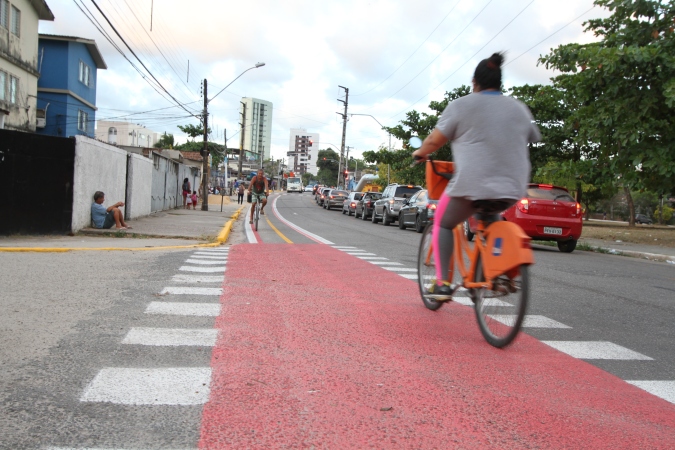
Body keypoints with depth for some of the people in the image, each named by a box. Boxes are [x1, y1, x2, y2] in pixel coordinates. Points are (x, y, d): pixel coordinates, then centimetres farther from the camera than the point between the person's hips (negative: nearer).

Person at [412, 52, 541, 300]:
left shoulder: (462, 105, 0)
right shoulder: (519, 108, 15)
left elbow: (434, 141, -1)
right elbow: (533, 138, 27)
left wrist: (419, 153, 18)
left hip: (472, 184, -5)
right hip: (513, 187, 5)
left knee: (443, 224, 16)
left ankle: (442, 283, 5)